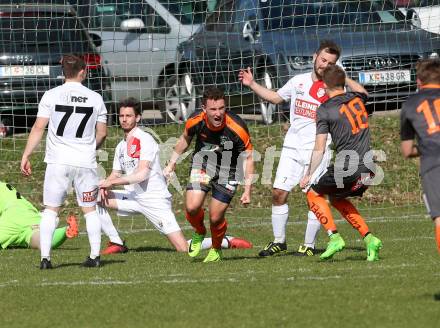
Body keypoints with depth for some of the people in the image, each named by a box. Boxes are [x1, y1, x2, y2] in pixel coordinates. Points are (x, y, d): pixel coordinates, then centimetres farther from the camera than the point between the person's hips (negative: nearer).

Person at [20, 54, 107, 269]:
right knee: (89, 209, 12)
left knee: (50, 209, 5)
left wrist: (26, 156, 1)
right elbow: (102, 133, 9)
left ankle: (45, 257, -2)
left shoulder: (51, 96, -2)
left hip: (58, 161, -1)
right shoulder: (95, 98, 3)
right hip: (86, 162, 1)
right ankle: (95, 256, 10)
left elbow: (38, 128, -4)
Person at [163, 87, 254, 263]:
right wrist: (172, 163, 12)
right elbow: (185, 139, 5)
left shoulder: (237, 127, -29)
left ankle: (216, 250, 28)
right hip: (202, 163, 2)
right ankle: (199, 233, 18)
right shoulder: (195, 121, -20)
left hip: (228, 169, -2)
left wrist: (247, 190, -19)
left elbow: (248, 158, -15)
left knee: (216, 218, -4)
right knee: (192, 207, -17)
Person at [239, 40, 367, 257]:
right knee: (278, 193, 1)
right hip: (292, 147, 4)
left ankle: (309, 245, 3)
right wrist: (252, 84, 19)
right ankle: (279, 242, 13)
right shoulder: (298, 81, 12)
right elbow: (275, 97, 26)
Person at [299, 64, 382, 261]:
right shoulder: (357, 99, 9)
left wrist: (308, 175, -4)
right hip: (368, 169, 6)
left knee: (314, 195, 15)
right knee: (337, 199, 26)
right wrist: (340, 76, 46)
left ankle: (334, 237, -1)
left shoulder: (325, 110, -7)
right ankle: (369, 239, 12)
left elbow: (319, 149, -10)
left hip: (346, 168, -6)